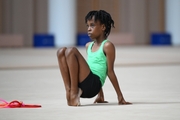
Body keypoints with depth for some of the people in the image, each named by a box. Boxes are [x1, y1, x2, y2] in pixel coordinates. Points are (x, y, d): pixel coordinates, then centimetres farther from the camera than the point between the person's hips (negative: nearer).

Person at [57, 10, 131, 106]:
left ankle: (74, 93, -19)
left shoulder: (107, 46, -2)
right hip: (83, 85, 7)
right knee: (61, 51, -4)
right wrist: (100, 95, 29)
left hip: (93, 85, -7)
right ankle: (69, 90, -15)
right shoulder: (88, 46, 21)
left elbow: (110, 71, -2)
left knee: (72, 51, -19)